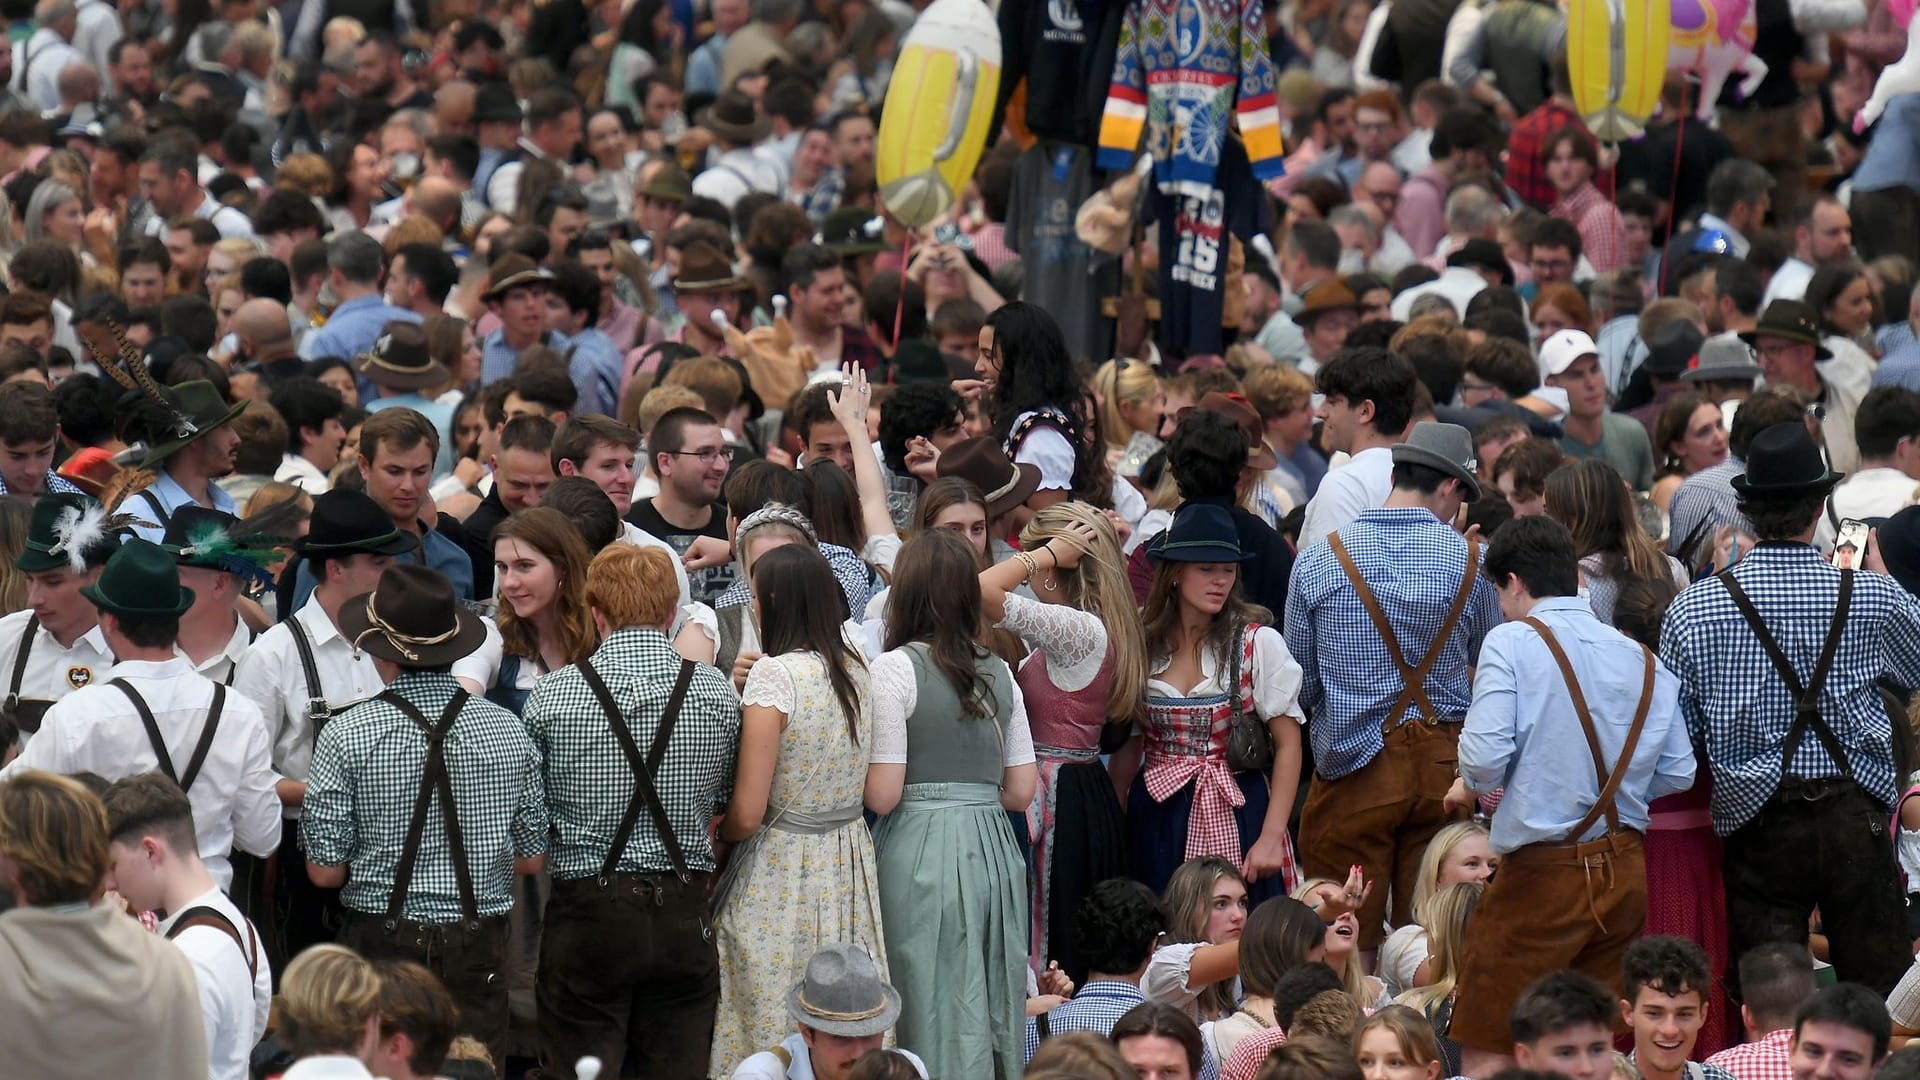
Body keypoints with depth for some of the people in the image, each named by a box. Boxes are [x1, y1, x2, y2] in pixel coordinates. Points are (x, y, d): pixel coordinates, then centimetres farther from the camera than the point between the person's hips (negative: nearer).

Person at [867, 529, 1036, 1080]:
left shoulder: (893, 669, -8)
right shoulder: (998, 674, 9)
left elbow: (882, 796, -11)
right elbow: (1021, 791, 11)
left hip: (919, 850, -5)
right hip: (993, 847, 5)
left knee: (934, 1022, -3)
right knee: (993, 1018, 9)